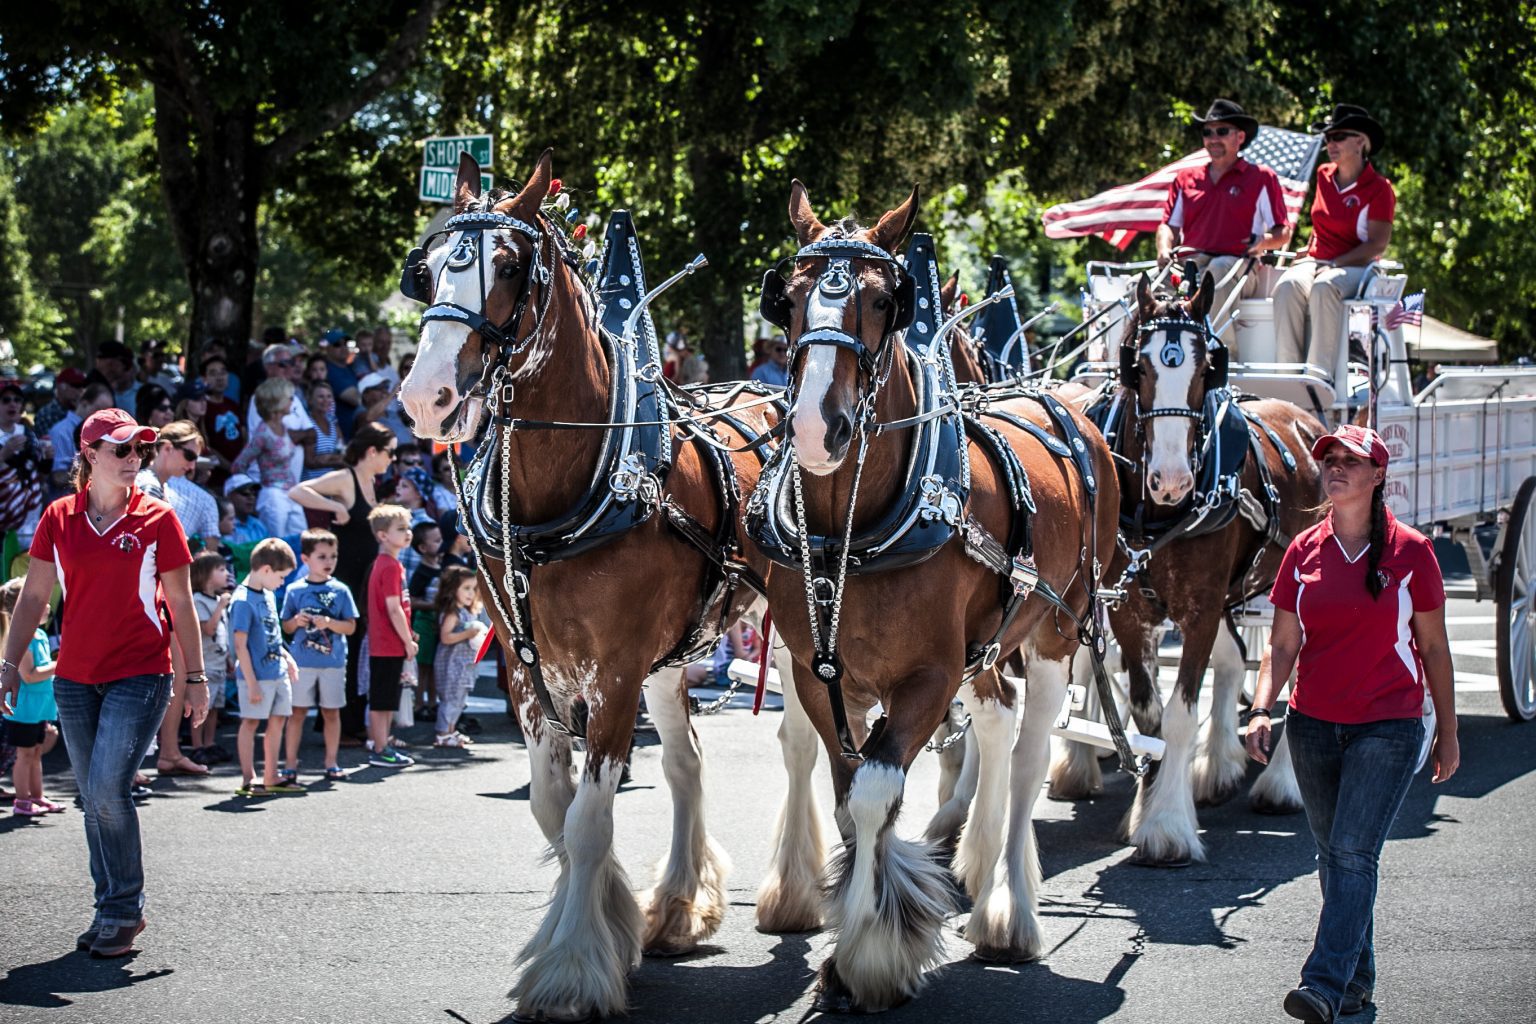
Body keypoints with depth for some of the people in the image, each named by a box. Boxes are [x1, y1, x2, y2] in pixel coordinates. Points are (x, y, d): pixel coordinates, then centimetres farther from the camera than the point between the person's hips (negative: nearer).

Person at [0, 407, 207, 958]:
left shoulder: (157, 519, -2)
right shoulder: (59, 518, 4)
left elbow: (180, 604, 2)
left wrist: (194, 676, 1)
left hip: (139, 675, -4)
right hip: (74, 679, 4)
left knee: (107, 788, -14)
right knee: (93, 798, 9)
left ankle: (124, 909, -1)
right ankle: (112, 907, 20)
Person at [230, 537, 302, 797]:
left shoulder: (268, 595, 11)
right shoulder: (243, 601, -17)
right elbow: (241, 646, -18)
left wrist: (287, 657, 16)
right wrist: (251, 683, -19)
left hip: (278, 671, 9)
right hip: (256, 675, -9)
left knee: (278, 721, 12)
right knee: (251, 722, -1)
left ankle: (271, 777, 20)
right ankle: (248, 779, 4)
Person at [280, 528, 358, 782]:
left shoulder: (340, 590, 2)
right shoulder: (295, 590, 2)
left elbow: (351, 626, 1)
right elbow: (286, 627, 7)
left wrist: (329, 623, -16)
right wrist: (296, 622, -15)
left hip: (333, 660, 1)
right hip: (302, 661, -1)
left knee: (331, 712, 7)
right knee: (298, 711, 1)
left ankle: (331, 763, 15)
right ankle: (291, 764, 7)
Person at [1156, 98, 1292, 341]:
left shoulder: (1261, 178, 15)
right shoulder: (1185, 179, 25)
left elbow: (1283, 233, 11)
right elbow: (1169, 225, 21)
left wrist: (1264, 242, -12)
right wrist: (1164, 249, -2)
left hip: (1238, 266, -3)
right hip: (1192, 263, 3)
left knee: (1218, 269, -40)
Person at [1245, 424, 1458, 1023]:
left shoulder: (1410, 552, -4)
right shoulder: (1304, 551, 4)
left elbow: (1433, 648, 3)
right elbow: (1283, 643, 4)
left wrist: (1448, 732, 5)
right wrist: (1261, 709, -12)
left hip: (1388, 727, -4)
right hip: (1313, 726, 4)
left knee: (1353, 853, -14)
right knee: (1334, 855, 11)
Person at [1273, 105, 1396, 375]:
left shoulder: (1379, 189, -2)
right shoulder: (1324, 176, 16)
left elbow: (1377, 244, -8)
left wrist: (1334, 264, -16)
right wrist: (1310, 251, 14)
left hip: (1356, 267, -4)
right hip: (1314, 261, 4)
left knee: (1324, 287, -40)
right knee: (1287, 287, -32)